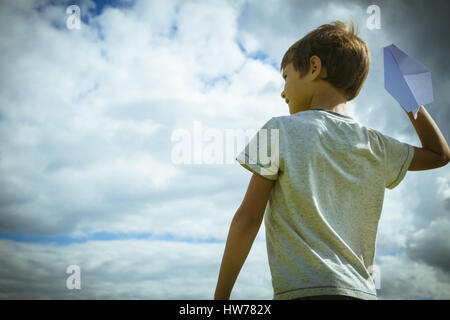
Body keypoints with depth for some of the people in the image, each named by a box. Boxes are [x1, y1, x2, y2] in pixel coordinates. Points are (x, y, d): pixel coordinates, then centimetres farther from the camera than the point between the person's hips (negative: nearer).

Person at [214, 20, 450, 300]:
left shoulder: (280, 130, 0)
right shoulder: (375, 146, 13)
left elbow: (247, 218, -4)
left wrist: (221, 295, 3)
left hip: (304, 292, -5)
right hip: (363, 293, 6)